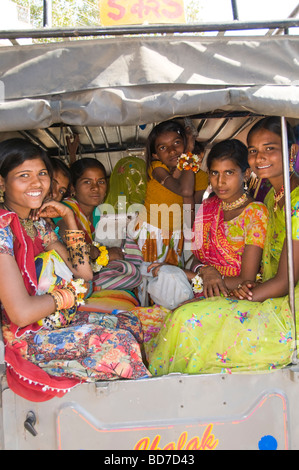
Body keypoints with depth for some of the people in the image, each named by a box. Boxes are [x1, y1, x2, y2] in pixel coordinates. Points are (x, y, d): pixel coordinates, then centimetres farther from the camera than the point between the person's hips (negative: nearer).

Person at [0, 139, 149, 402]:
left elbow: (84, 273, 7)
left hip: (60, 321, 9)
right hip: (27, 340, -9)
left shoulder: (37, 222, 8)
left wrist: (69, 217, 1)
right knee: (117, 342, -20)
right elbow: (22, 313, -25)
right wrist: (69, 291, -8)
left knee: (133, 324, 4)